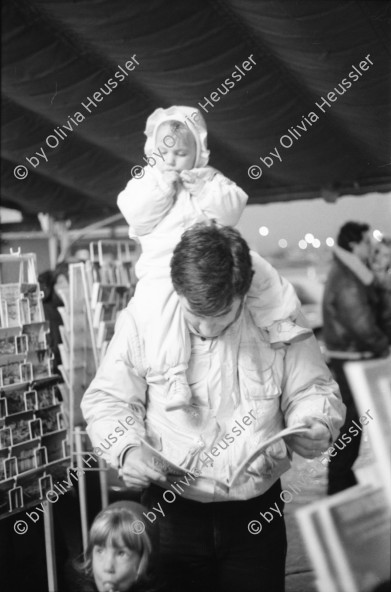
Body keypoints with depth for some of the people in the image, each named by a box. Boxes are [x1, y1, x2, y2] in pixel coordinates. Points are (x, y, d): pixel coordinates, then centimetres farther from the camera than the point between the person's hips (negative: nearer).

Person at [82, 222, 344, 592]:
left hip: (256, 509, 1)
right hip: (172, 509, -1)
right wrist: (126, 449, -21)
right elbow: (107, 400, -2)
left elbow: (311, 392, 2)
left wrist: (317, 426, -19)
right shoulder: (142, 319, -9)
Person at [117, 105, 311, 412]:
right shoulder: (144, 182, 7)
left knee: (260, 271, -11)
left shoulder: (210, 179, 10)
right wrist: (160, 183, -14)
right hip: (163, 269, -3)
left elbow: (230, 212, -3)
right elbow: (136, 216, -11)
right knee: (162, 304, -30)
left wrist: (206, 188, -16)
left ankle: (279, 322, 6)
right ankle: (175, 376, -32)